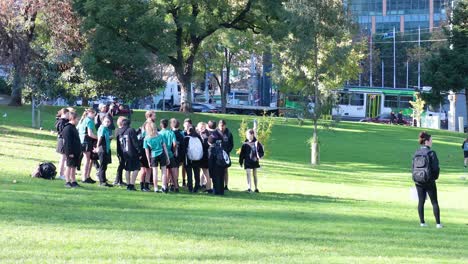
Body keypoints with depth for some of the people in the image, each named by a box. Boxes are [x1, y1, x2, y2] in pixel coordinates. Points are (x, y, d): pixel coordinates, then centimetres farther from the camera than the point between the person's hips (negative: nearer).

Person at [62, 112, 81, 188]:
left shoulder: (73, 127, 16)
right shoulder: (67, 128, -15)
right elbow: (68, 141, -18)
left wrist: (79, 150, 19)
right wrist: (69, 152, -20)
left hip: (76, 151, 9)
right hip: (71, 151, -9)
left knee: (74, 167, 12)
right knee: (69, 166, -5)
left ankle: (73, 181, 17)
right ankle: (67, 182, -1)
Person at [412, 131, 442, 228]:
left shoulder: (416, 153, 3)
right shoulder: (431, 153, -13)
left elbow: (413, 167, 6)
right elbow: (435, 168, -14)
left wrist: (416, 178, 13)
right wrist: (435, 177, 4)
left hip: (418, 181, 4)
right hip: (429, 181, -4)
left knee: (421, 201, 11)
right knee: (434, 202, 4)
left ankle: (422, 222, 10)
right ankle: (438, 223, 3)